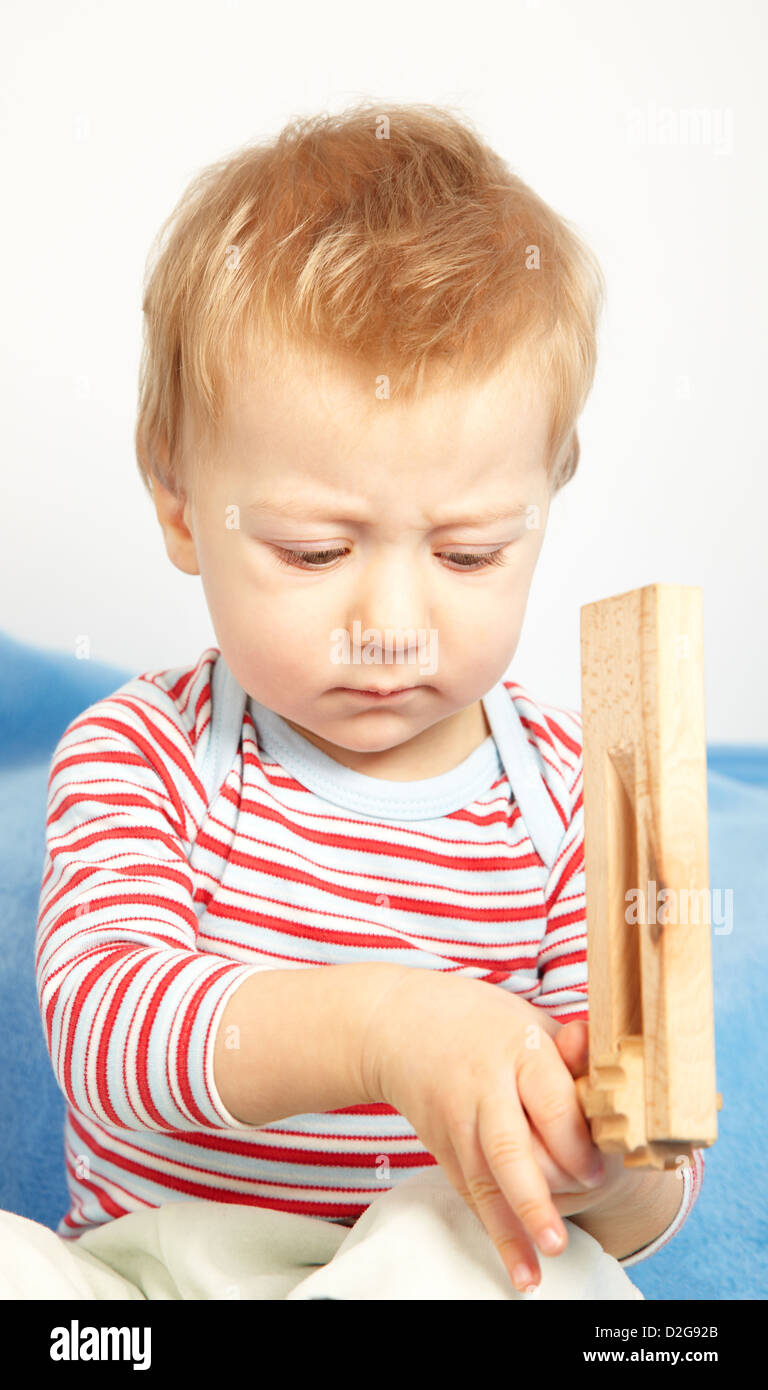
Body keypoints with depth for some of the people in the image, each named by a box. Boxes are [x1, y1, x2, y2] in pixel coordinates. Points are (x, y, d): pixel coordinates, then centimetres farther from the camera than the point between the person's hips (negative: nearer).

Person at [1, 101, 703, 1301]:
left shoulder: (568, 797, -4)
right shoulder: (142, 755, -5)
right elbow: (102, 1019, -23)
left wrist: (620, 1165, -28)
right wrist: (371, 1020, -41)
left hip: (446, 1266, 2)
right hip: (136, 1268, -1)